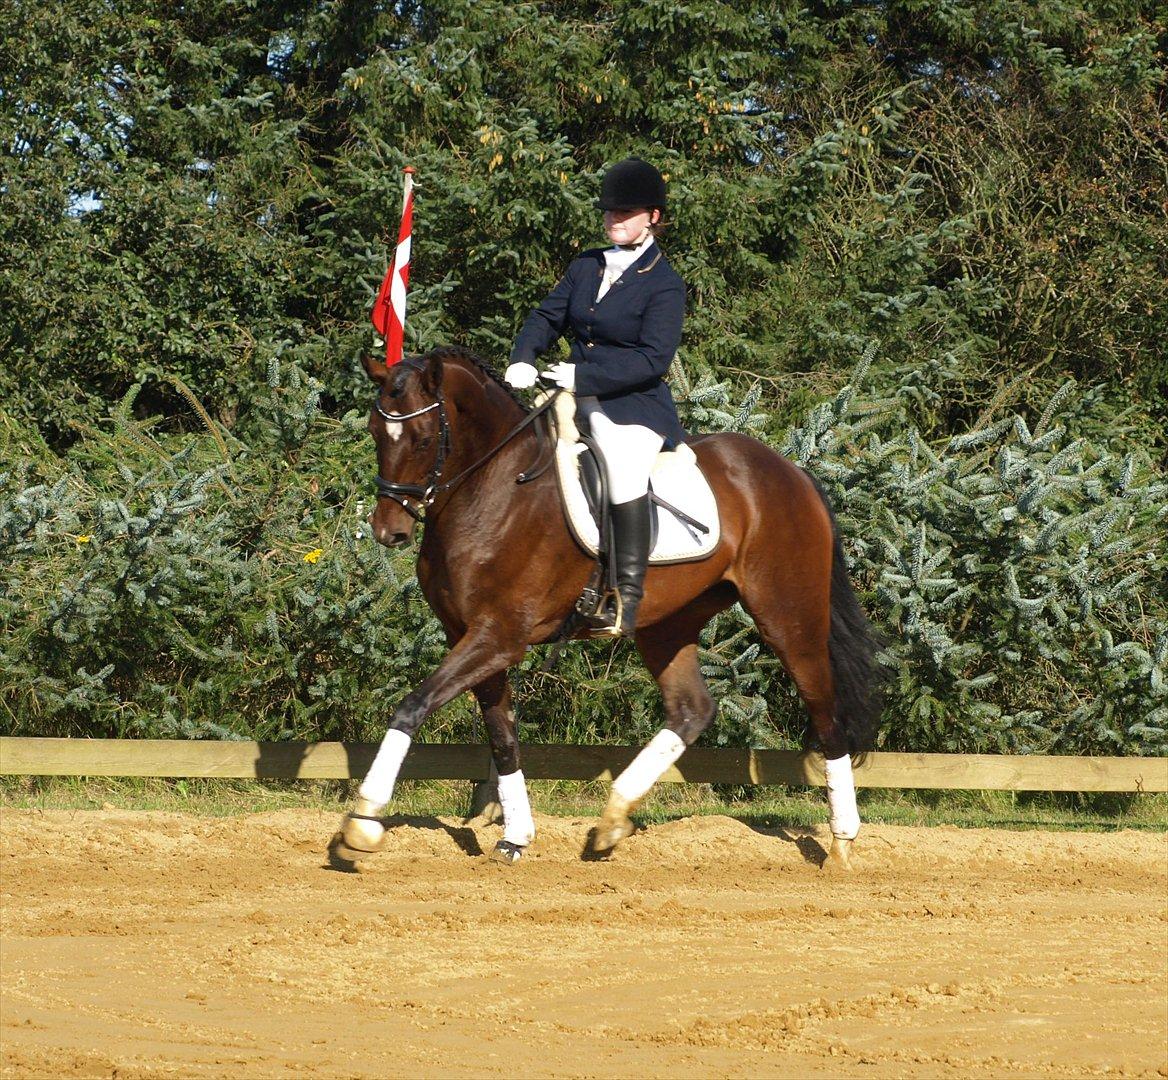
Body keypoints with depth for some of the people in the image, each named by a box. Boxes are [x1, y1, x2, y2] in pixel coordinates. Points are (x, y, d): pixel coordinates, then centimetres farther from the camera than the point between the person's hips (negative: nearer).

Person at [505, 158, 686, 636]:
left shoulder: (665, 286, -6)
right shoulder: (587, 267, 14)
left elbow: (653, 358, -15)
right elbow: (547, 317, 15)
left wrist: (582, 376, -20)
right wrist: (523, 359, -6)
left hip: (635, 406, -8)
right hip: (578, 399, 8)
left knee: (623, 466, -34)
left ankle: (629, 595, -32)